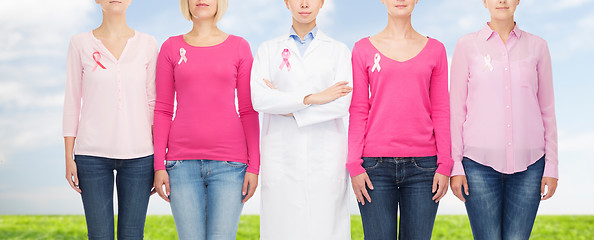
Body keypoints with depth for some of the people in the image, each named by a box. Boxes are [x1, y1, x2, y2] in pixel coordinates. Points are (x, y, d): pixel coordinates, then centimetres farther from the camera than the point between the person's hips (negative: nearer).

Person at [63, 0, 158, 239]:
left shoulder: (148, 45, 5)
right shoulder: (80, 44, 3)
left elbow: (153, 103, 7)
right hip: (93, 154, -1)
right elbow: (72, 103, 5)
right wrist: (69, 158, 2)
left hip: (137, 155, 1)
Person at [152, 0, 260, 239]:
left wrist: (254, 166, -2)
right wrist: (159, 165, -1)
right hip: (183, 162, 1)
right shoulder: (171, 47, 8)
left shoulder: (239, 47, 6)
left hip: (229, 162, -1)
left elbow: (249, 111, 5)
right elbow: (162, 110, 6)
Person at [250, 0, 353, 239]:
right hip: (282, 157, 1)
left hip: (326, 157, -1)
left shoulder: (339, 51, 7)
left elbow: (342, 104, -7)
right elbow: (259, 99, -7)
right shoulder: (268, 50, 9)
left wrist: (287, 108, -7)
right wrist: (313, 98, -12)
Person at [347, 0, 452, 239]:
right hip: (376, 165, -1)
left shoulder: (435, 49, 8)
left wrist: (445, 166, 1)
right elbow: (358, 111, 4)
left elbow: (440, 112, 7)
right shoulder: (363, 49, 6)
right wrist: (354, 165, -3)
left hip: (422, 165, 1)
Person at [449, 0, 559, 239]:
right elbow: (456, 109, 2)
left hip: (527, 163, 1)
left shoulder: (537, 46, 7)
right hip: (480, 162, -1)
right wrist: (455, 166, -3)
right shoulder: (467, 46, 3)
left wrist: (551, 166, 4)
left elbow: (547, 110, 9)